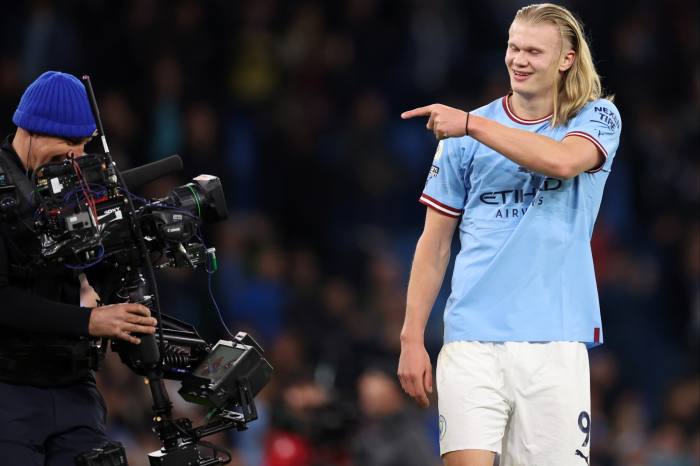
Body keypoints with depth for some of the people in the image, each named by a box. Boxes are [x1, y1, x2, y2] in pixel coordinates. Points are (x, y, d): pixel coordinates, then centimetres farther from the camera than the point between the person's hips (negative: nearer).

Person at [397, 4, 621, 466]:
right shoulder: (465, 136, 10)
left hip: (555, 343, -1)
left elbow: (563, 161, -18)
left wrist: (472, 124, -19)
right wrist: (412, 339, 5)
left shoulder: (597, 117, 6)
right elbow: (434, 245, 13)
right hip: (473, 339, 1)